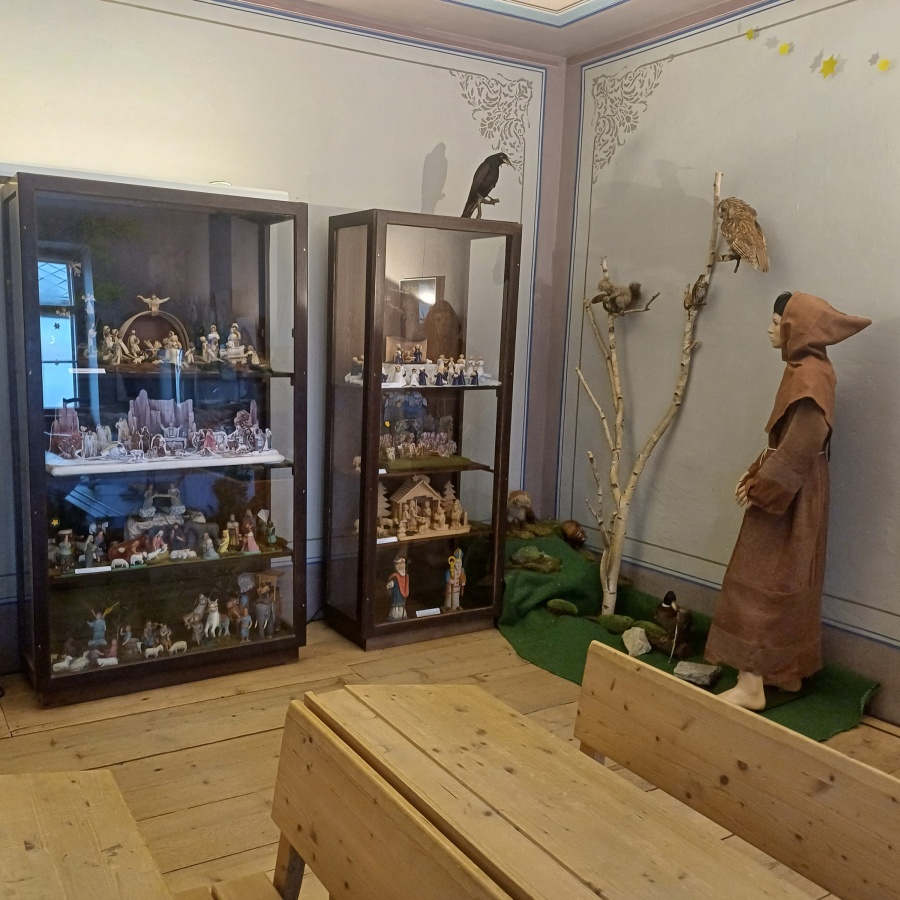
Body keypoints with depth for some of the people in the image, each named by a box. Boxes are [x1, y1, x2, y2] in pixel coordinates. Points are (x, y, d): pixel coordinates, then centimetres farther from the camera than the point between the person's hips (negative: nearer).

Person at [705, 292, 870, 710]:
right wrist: (755, 474, 11)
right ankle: (787, 671, 25)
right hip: (788, 495, 10)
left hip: (785, 498, -10)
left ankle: (751, 685, -4)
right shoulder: (806, 369, 13)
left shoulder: (809, 374, -19)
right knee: (786, 584, 15)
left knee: (758, 584, -7)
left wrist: (761, 486, -18)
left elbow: (801, 444, -25)